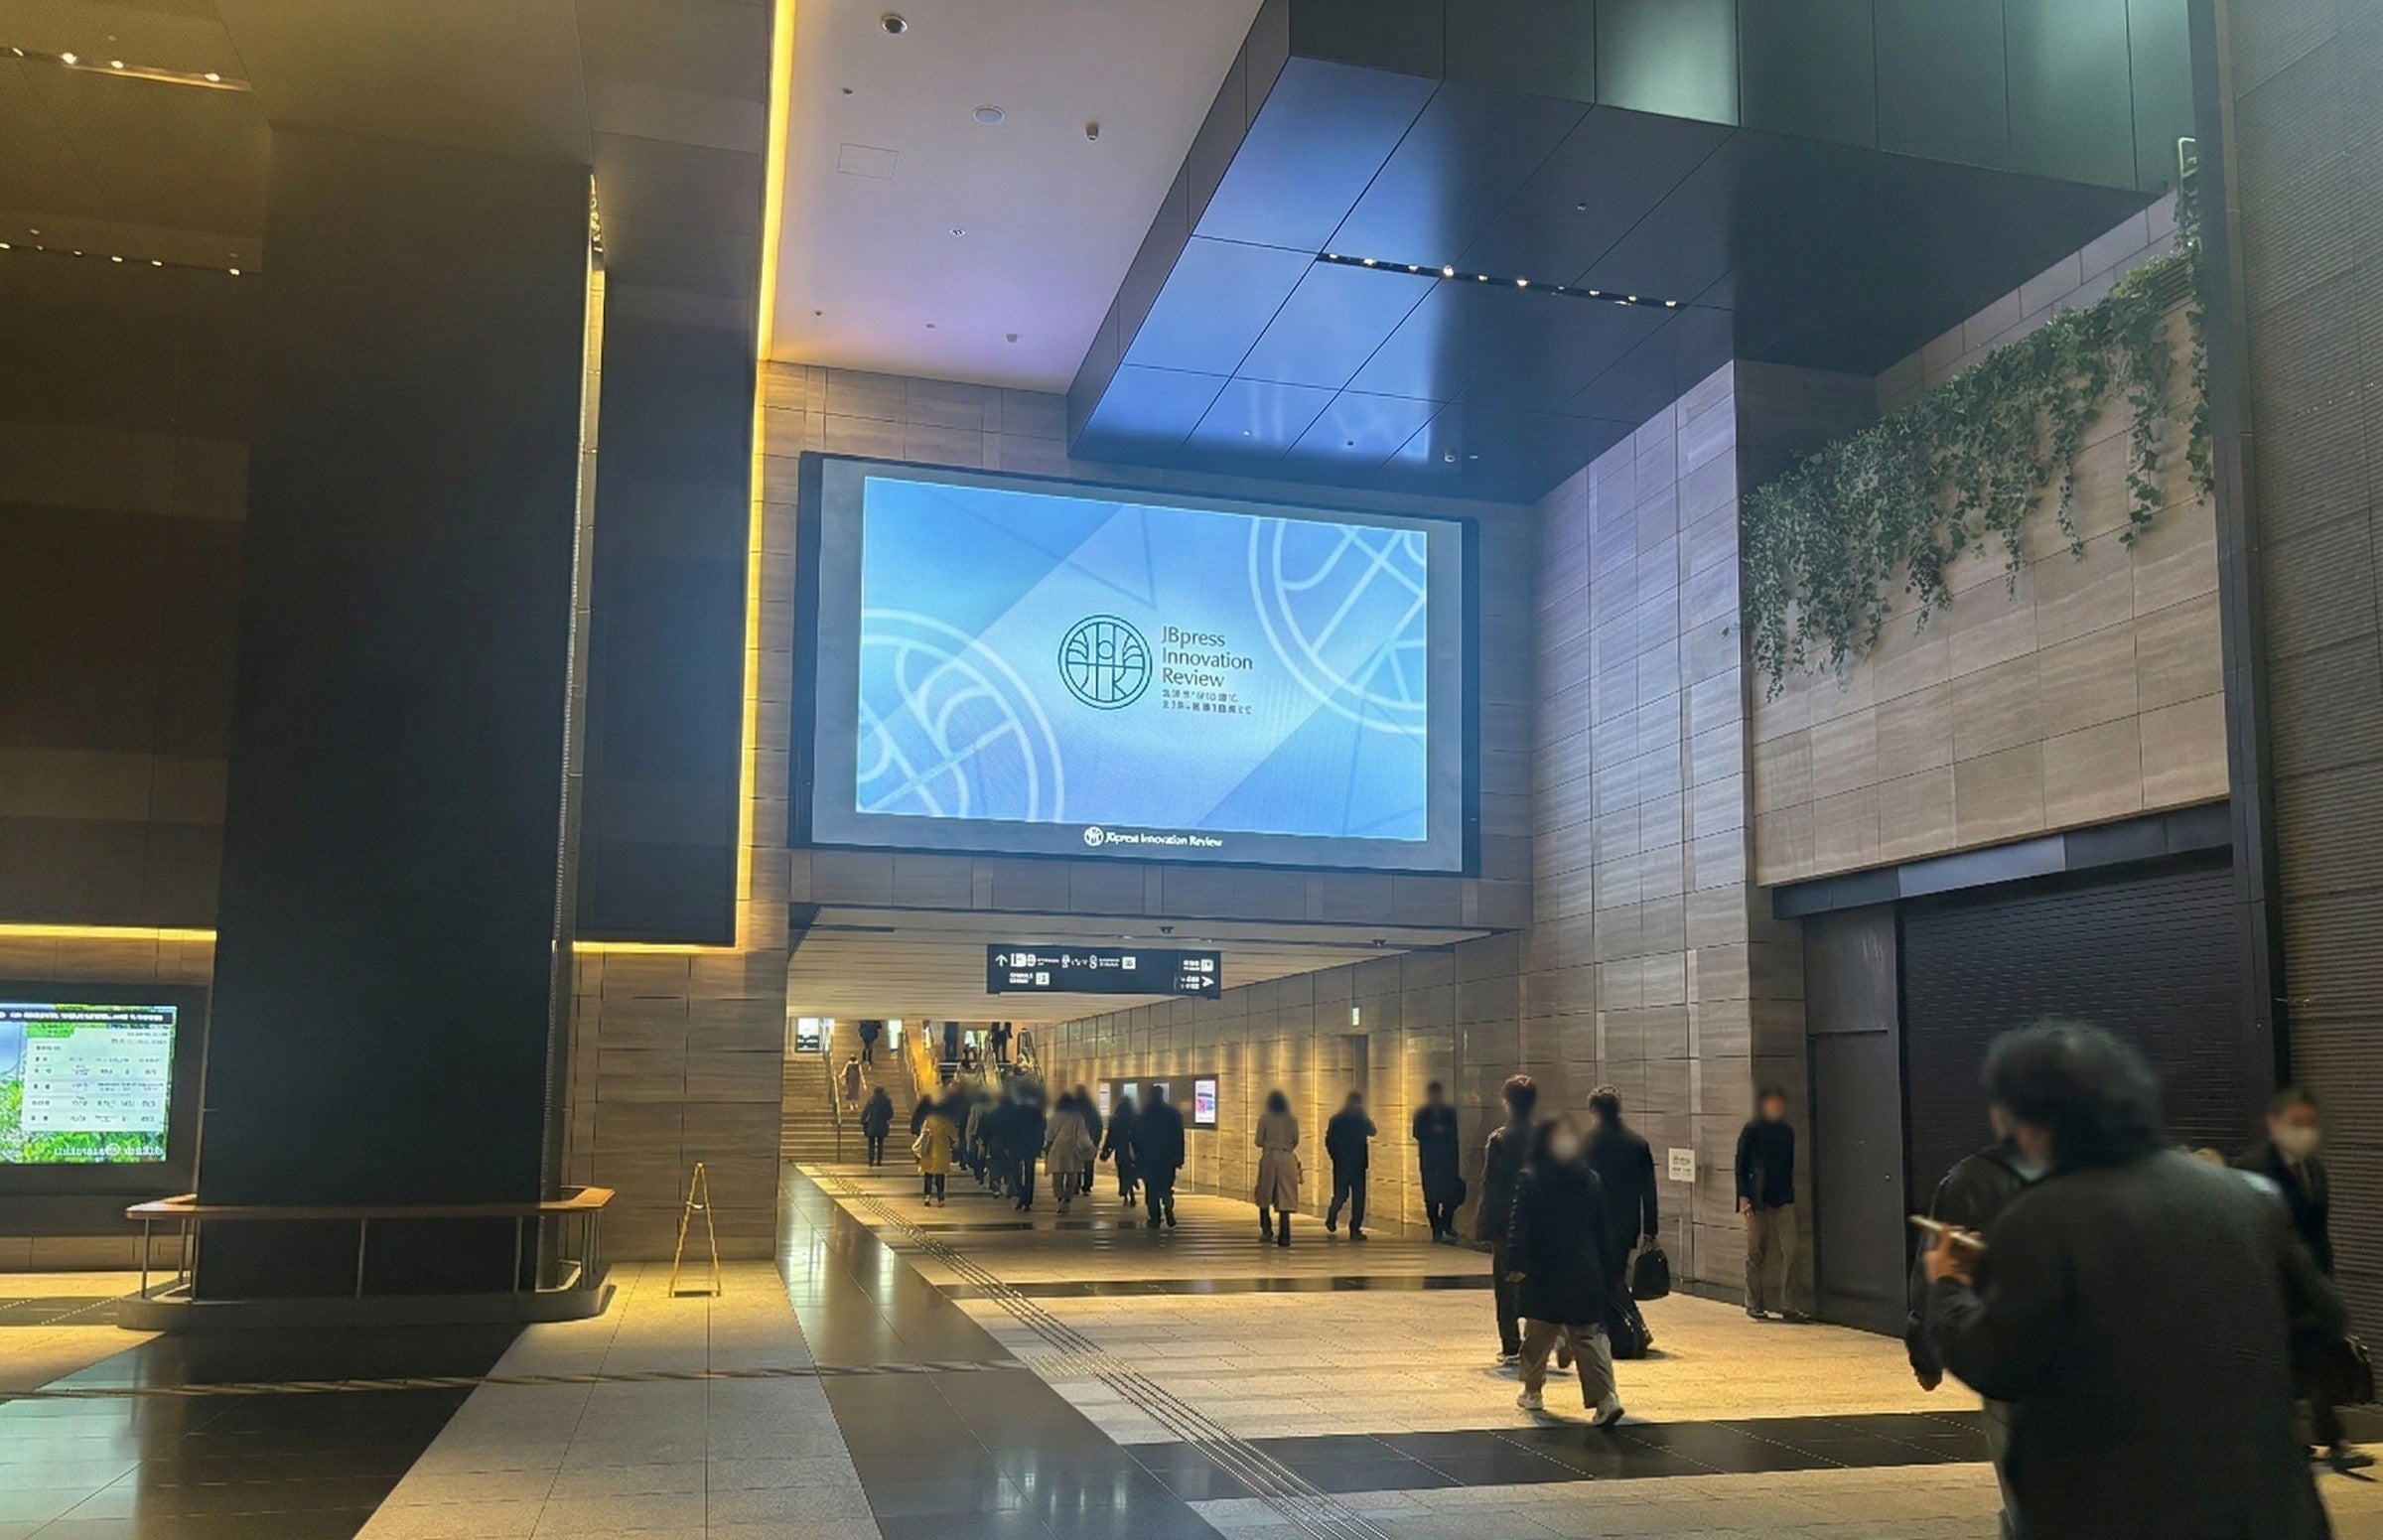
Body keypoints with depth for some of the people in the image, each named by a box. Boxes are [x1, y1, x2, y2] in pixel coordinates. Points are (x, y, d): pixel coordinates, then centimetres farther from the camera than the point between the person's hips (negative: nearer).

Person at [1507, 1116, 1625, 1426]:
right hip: (1585, 1276, 2)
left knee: (1538, 1334, 15)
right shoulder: (1591, 1181, 4)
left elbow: (1519, 1226, -11)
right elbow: (1605, 1231, 8)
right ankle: (1606, 1397, -14)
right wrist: (1606, 1272, 14)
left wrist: (1515, 1264, -10)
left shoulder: (1530, 1181, -6)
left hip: (1543, 1274, -2)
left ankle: (1532, 1391, 28)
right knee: (1588, 1335, 3)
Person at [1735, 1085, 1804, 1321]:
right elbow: (1741, 1166, -2)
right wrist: (1743, 1196, -10)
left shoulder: (1787, 1132, 11)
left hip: (1783, 1198, 4)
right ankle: (1754, 1304, 12)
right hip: (1758, 1199, -4)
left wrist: (1791, 1193, 12)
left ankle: (1782, 1303, 1)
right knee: (1757, 1252, 3)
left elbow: (1790, 1166, 17)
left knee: (1789, 1252, -5)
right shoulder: (1751, 1131, -2)